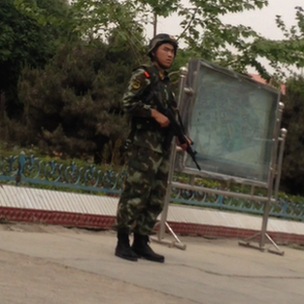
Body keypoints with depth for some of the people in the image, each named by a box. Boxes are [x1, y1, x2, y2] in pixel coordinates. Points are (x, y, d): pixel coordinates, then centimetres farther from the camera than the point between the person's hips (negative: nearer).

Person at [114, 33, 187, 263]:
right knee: (136, 193, -11)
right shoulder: (143, 75, -1)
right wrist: (154, 113, -16)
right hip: (144, 143, -8)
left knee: (156, 198, 6)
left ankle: (141, 242, 11)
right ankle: (123, 242, -7)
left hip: (163, 146, 8)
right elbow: (128, 102, -12)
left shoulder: (167, 83, 21)